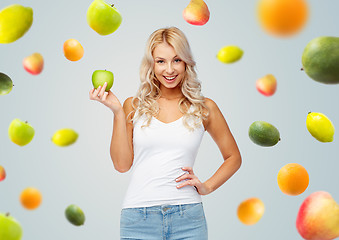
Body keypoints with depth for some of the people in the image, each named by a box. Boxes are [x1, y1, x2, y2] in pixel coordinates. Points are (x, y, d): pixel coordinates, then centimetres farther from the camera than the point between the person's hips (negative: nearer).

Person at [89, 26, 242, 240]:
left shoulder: (204, 108, 4)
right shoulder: (134, 106, 5)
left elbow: (233, 157, 14)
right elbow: (122, 164, -2)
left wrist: (207, 186, 1)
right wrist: (117, 111, -6)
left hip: (187, 218, 0)